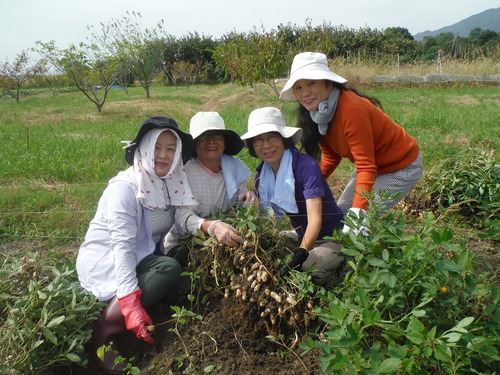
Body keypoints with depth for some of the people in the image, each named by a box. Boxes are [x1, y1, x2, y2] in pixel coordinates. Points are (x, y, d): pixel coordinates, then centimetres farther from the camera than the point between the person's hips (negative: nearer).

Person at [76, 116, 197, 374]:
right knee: (168, 269, -29)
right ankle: (102, 335, -20)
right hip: (103, 259, -7)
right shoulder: (124, 187, -21)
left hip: (141, 257, 7)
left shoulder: (171, 183, 0)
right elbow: (123, 246, -29)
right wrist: (131, 303, -35)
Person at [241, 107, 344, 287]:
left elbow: (314, 219, -29)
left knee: (308, 269, -32)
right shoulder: (262, 174, -1)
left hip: (332, 238, -6)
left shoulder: (306, 166, -23)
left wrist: (301, 253, -43)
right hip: (302, 238, 6)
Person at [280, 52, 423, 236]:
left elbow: (366, 167, -34)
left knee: (365, 218, -20)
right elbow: (330, 158, 2)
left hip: (402, 167, -8)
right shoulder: (318, 112, -8)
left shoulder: (351, 110, -34)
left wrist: (358, 213, -41)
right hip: (374, 165, 8)